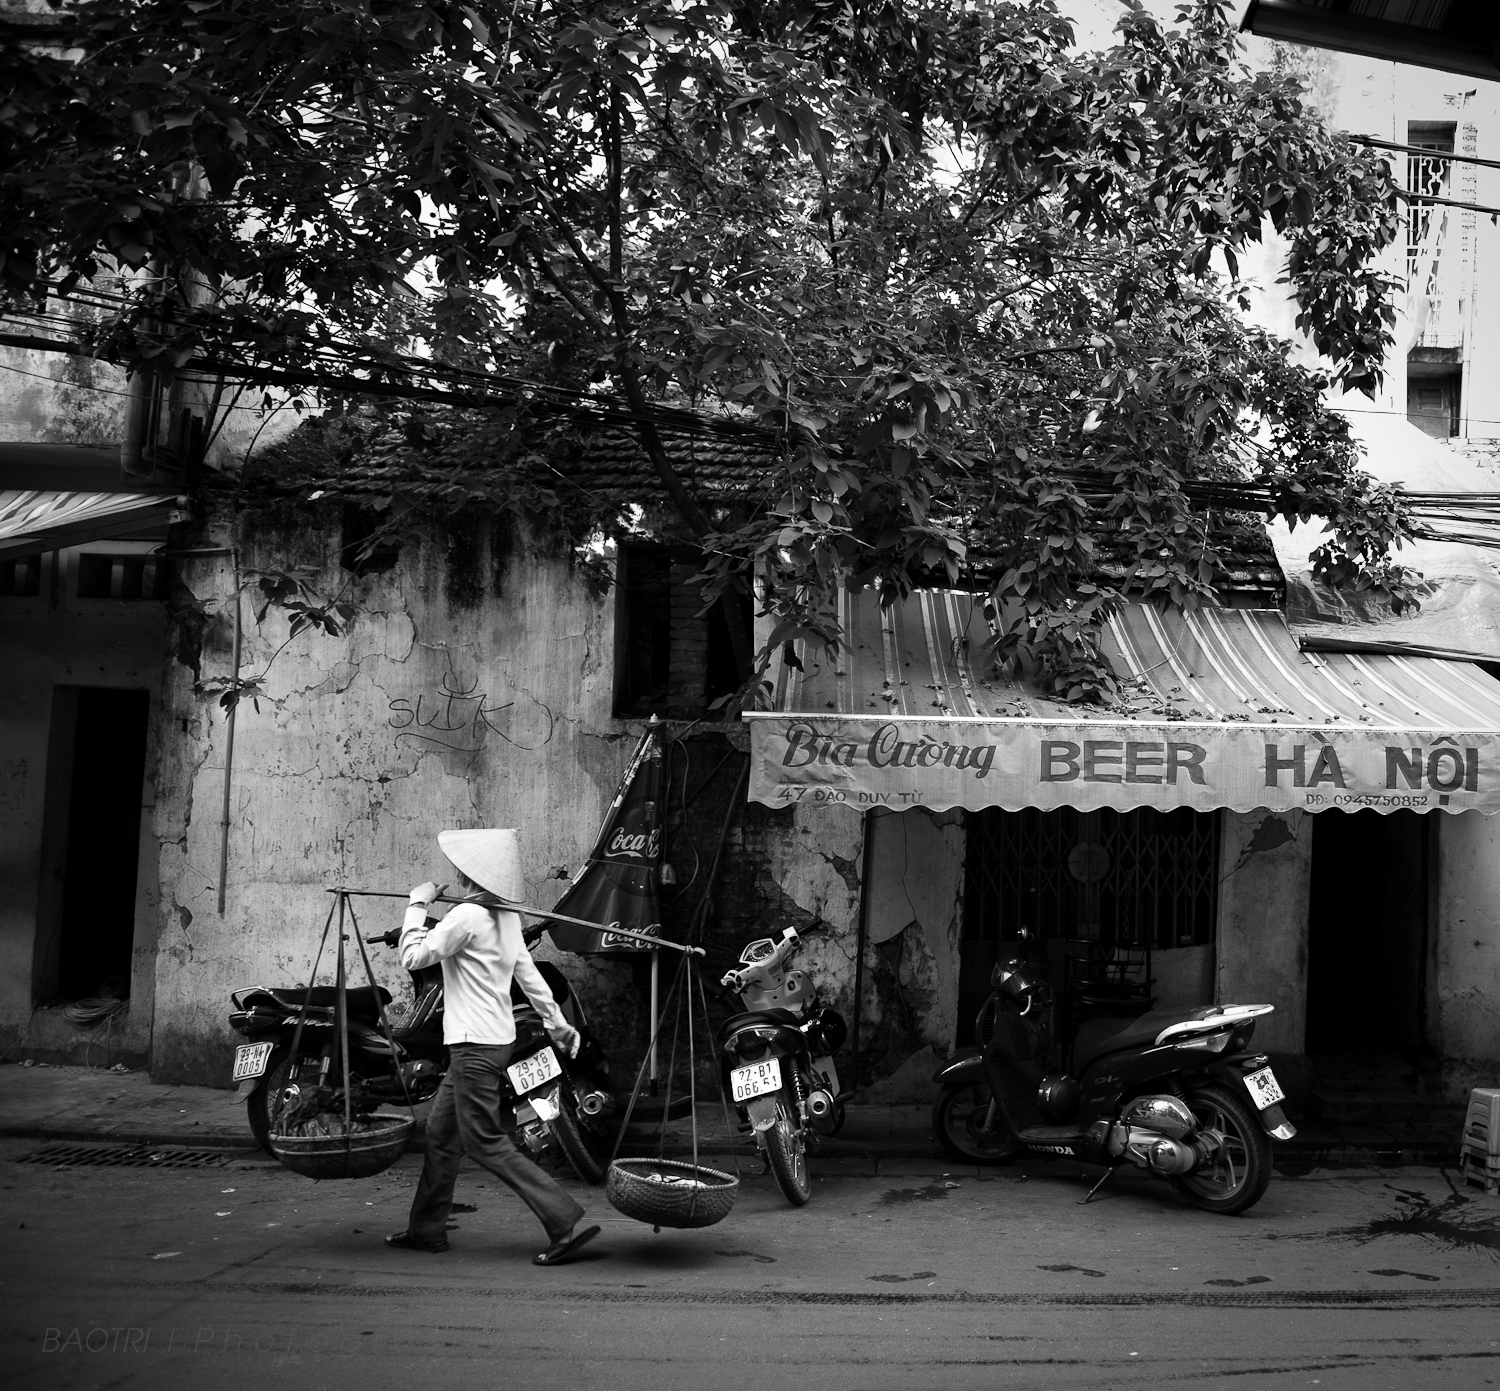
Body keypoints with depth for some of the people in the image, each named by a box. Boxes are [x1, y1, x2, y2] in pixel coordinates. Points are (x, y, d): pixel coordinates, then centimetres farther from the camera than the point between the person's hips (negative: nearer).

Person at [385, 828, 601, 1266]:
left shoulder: (467, 916, -17)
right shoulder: (506, 915, 10)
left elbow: (413, 957, -13)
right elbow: (527, 970, 16)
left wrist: (418, 906, -2)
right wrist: (557, 1022, 21)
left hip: (475, 1045, -10)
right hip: (497, 1037, 10)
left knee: (485, 1143, -6)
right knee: (441, 1131, 18)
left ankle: (567, 1222, -8)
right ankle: (426, 1229, 28)